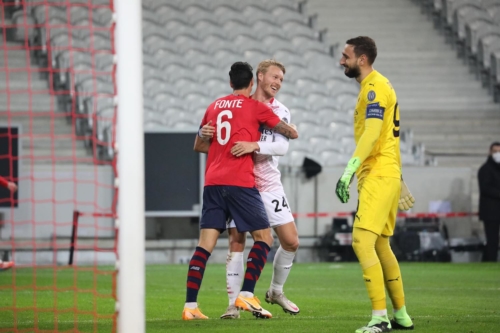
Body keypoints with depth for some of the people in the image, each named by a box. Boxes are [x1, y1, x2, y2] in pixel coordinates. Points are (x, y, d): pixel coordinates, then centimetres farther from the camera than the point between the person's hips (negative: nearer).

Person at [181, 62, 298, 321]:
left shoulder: (214, 106, 17)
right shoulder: (256, 107, 2)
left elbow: (199, 145, 27)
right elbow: (291, 133, 9)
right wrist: (290, 130, 31)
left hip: (212, 182, 5)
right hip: (240, 182, -5)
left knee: (205, 243, 2)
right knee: (263, 238, 5)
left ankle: (190, 306, -5)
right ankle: (246, 296, -8)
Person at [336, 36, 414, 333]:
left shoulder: (375, 87, -13)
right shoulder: (378, 86, 19)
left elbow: (372, 133, -25)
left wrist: (349, 171, -31)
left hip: (378, 175, -11)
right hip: (388, 175, 11)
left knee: (362, 241, -17)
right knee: (381, 245, 15)